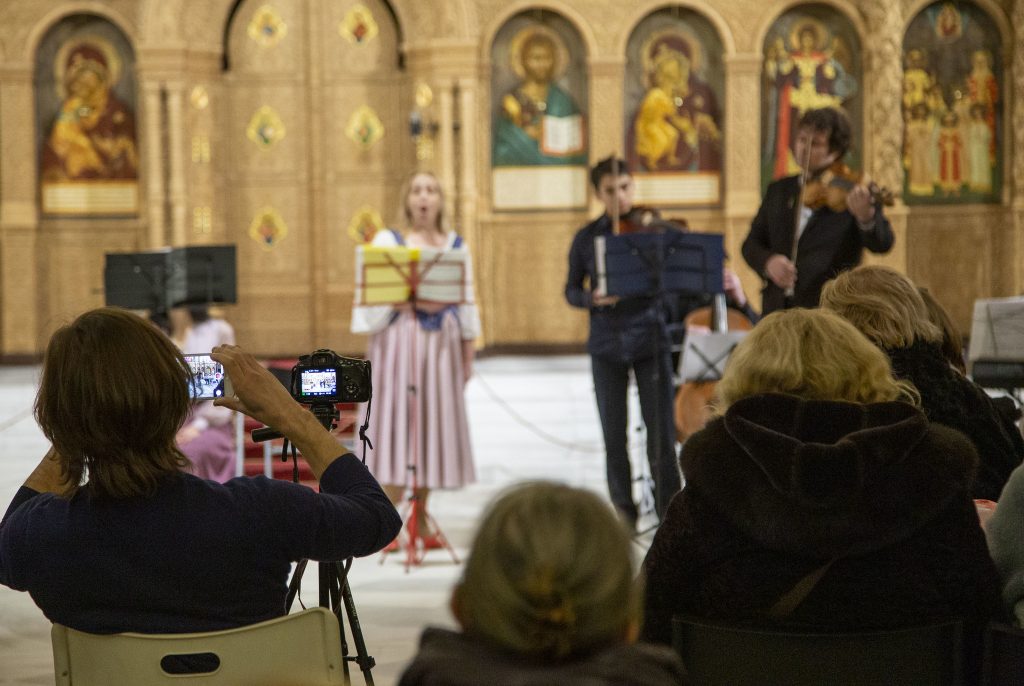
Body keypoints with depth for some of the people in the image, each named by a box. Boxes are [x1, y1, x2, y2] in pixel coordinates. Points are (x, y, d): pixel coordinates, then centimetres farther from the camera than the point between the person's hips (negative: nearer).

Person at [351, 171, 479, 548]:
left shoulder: (456, 245, 12)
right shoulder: (388, 240, 3)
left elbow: (467, 303, 12)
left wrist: (468, 355, 9)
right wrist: (408, 303, -20)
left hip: (442, 343, 3)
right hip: (399, 339, -3)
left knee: (434, 421, 3)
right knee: (396, 419, -7)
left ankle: (421, 514, 12)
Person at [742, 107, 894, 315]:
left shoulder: (851, 194, -1)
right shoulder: (779, 190, 15)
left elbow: (882, 243, -14)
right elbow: (752, 243, 14)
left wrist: (866, 215, -36)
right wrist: (767, 262, -9)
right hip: (777, 311, 4)